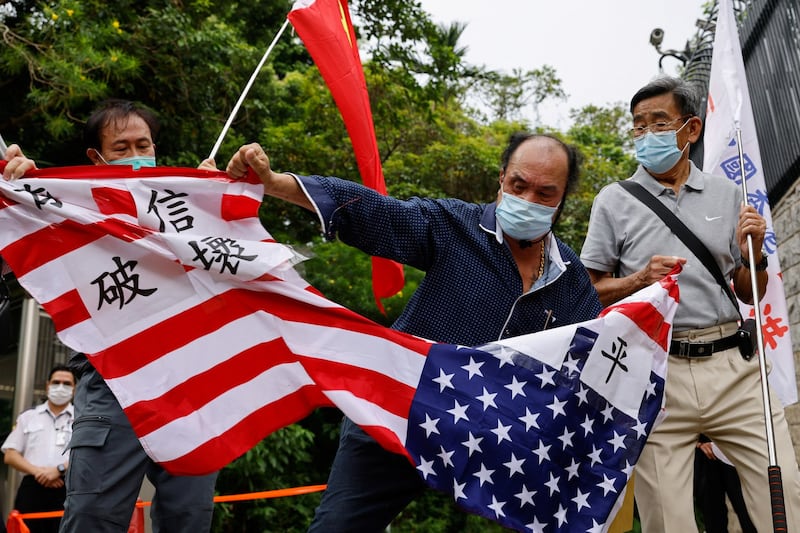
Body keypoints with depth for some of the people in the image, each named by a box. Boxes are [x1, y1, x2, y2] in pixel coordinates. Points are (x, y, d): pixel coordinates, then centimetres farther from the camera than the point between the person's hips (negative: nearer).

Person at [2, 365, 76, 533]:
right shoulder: (28, 417, 16)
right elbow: (10, 455, 10)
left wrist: (59, 469, -17)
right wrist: (37, 471, -7)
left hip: (67, 491, -2)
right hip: (31, 489, 2)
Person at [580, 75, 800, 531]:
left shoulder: (727, 195, 14)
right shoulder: (614, 201, 7)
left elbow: (751, 295, 17)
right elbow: (591, 290, 6)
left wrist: (753, 254, -2)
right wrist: (639, 280, -11)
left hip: (732, 367, 2)